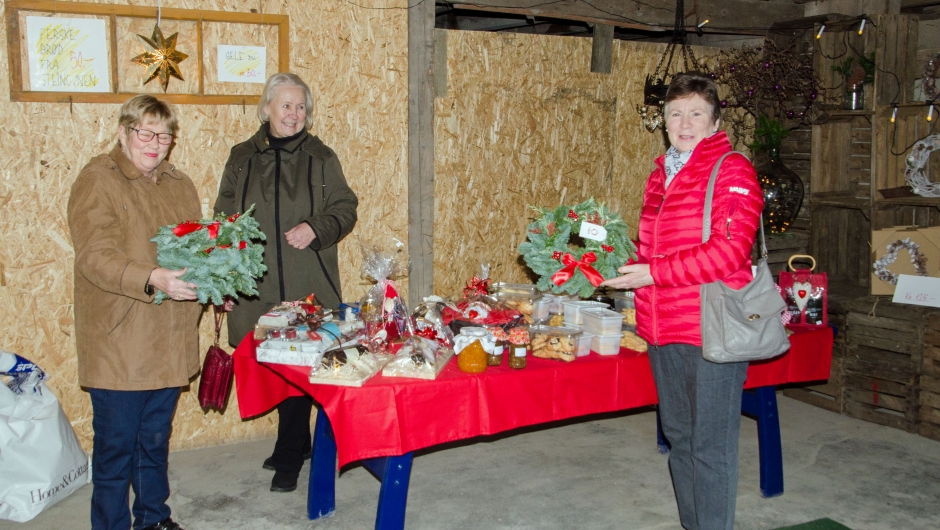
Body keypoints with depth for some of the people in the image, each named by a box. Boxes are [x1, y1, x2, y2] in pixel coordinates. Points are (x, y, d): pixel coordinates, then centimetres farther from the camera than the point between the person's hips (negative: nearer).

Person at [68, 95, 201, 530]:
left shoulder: (179, 184, 13)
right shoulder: (97, 180, -8)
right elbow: (95, 257, -19)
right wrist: (153, 279, -34)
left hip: (169, 342, 6)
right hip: (118, 342, -6)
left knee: (156, 439, 19)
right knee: (116, 444, 4)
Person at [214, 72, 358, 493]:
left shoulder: (321, 157, 5)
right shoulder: (242, 158, 8)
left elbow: (344, 209, 6)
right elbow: (224, 220, 10)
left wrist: (315, 229, -15)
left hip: (308, 284, -2)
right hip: (257, 286, 2)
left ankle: (288, 457, 11)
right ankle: (297, 442, 28)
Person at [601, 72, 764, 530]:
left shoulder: (731, 170, -8)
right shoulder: (661, 175, 16)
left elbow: (729, 249, -18)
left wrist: (655, 273, -19)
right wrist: (625, 267, 7)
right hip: (663, 330, 8)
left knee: (710, 446, -1)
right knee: (679, 438, 17)